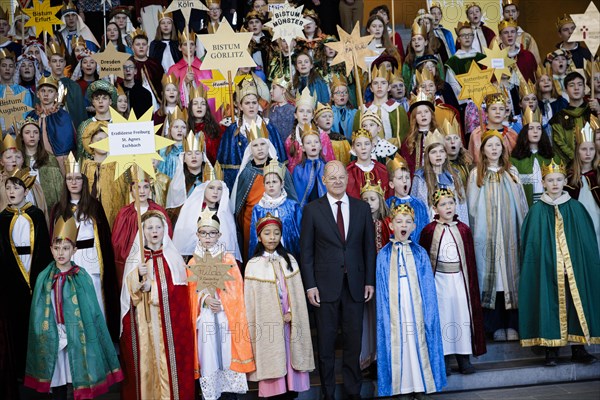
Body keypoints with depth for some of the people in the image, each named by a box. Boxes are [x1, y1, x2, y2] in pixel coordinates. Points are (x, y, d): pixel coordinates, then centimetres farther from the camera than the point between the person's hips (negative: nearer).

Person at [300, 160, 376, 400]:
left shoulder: (362, 208, 6)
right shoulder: (312, 209, -1)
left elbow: (369, 247, 8)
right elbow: (306, 250, -1)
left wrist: (370, 281, 3)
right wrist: (310, 285, -6)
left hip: (355, 284, 2)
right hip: (325, 285, -2)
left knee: (354, 341, 9)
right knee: (326, 343, 7)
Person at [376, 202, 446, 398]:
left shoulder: (420, 253, 4)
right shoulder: (384, 255, 3)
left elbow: (428, 287, 3)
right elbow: (382, 290, 2)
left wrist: (428, 313, -3)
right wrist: (384, 315, -4)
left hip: (416, 309, 1)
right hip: (395, 311, 0)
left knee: (418, 344, 1)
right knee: (398, 345, 1)